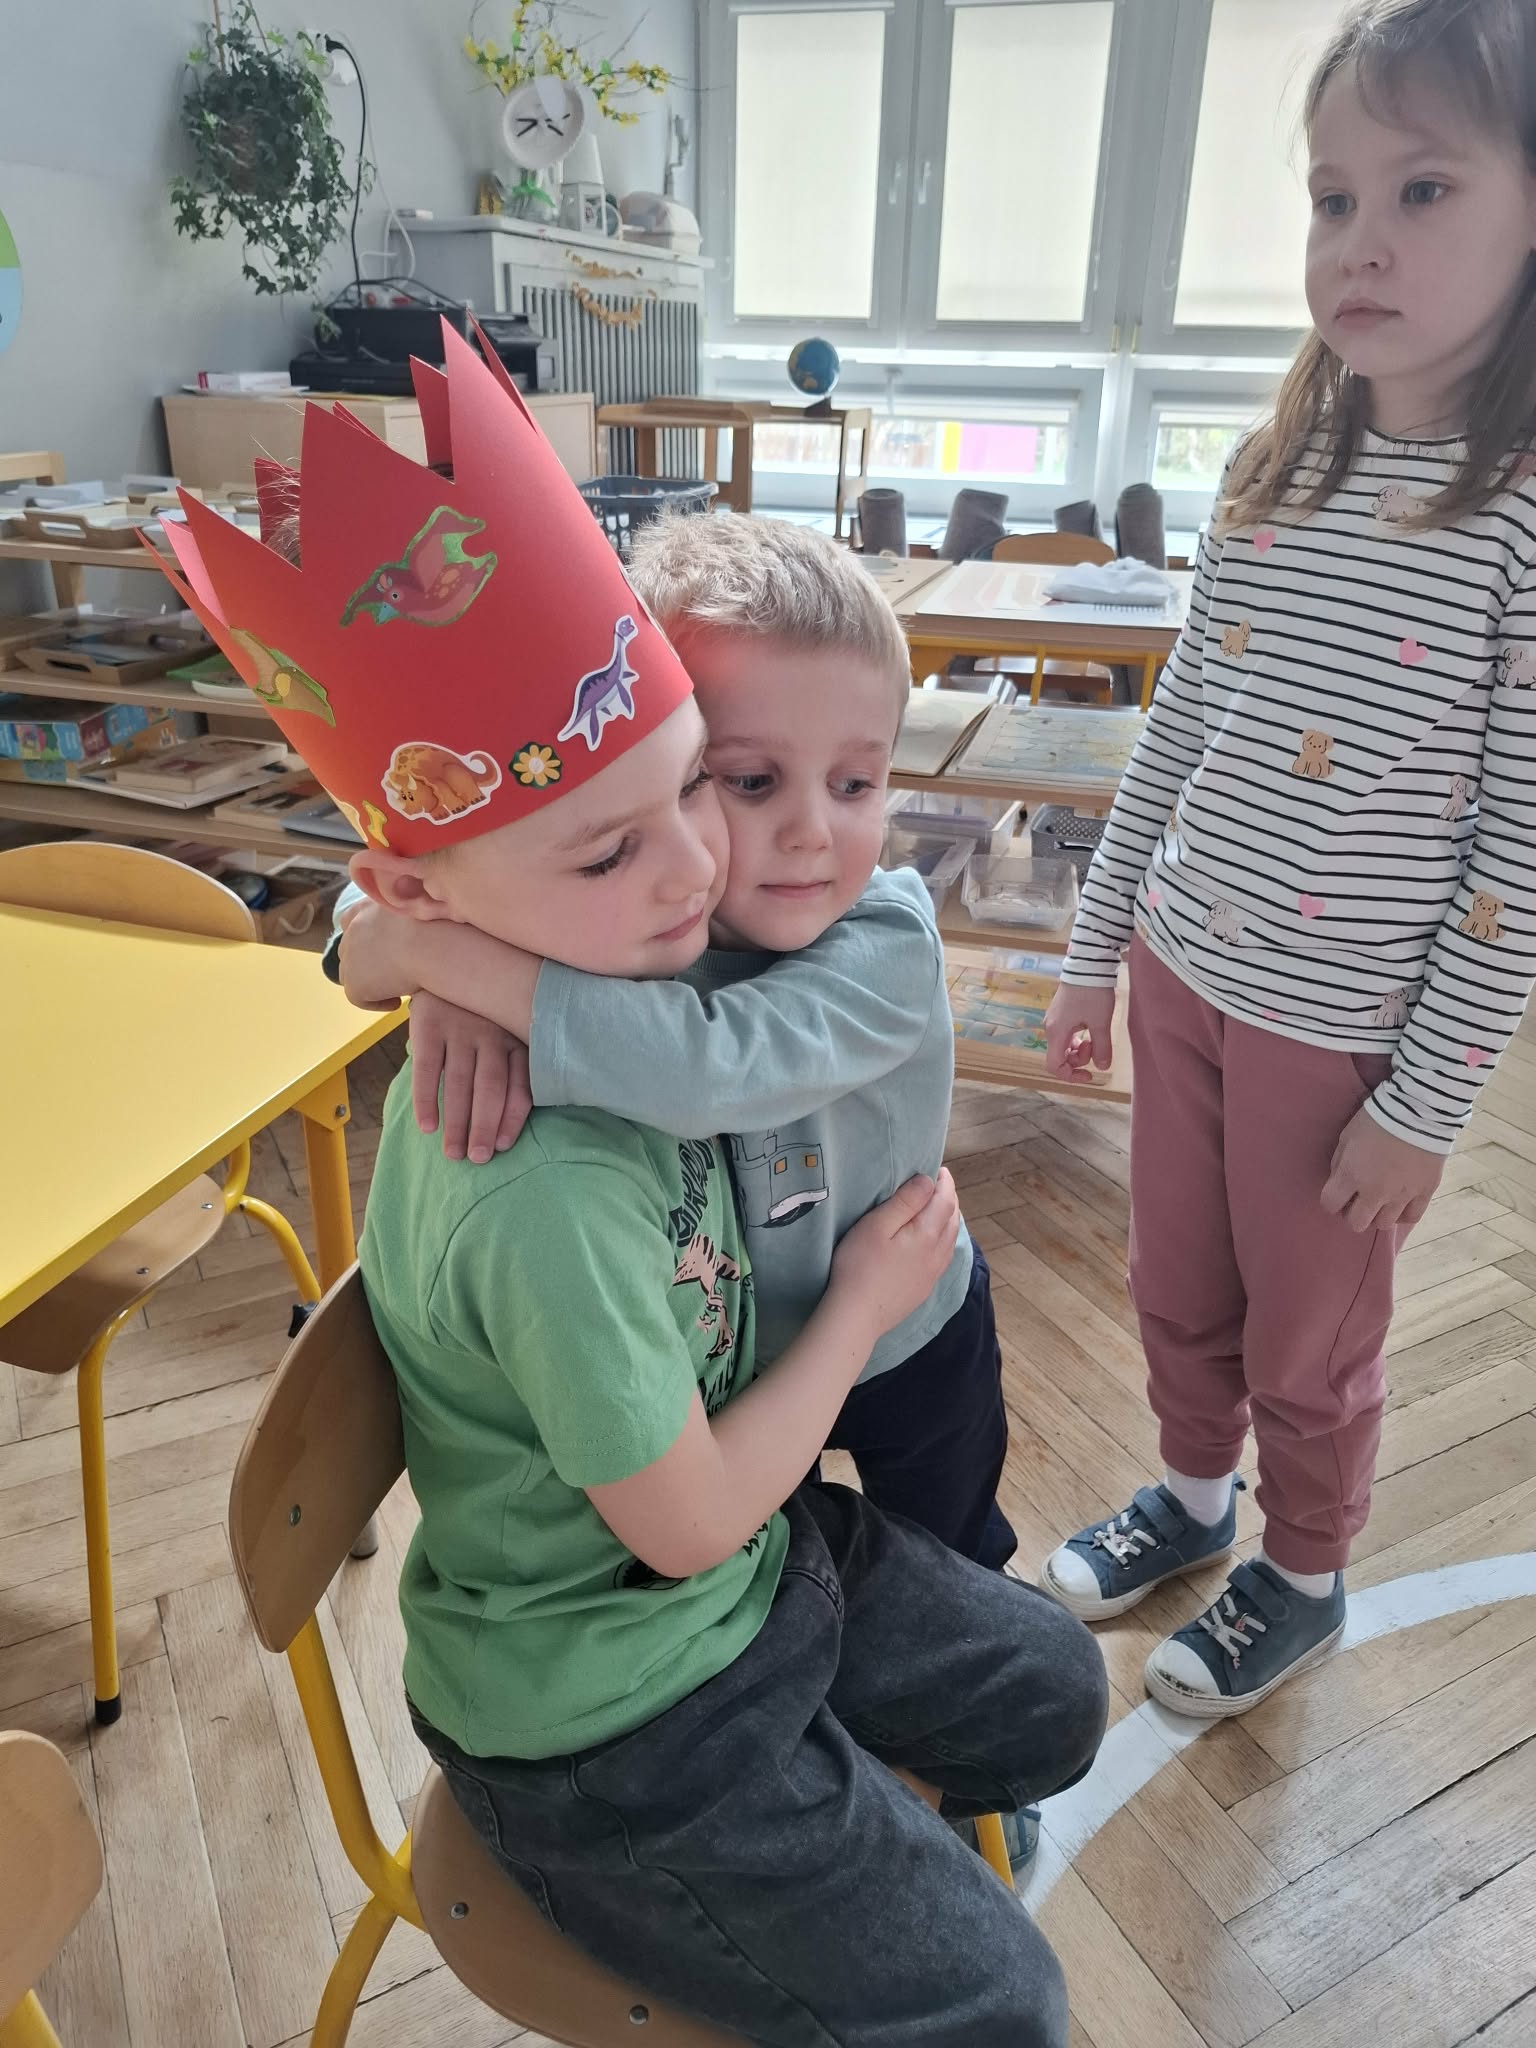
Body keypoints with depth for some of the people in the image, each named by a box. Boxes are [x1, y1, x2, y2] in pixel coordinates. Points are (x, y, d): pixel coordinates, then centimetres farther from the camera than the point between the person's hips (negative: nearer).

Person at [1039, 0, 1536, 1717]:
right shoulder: (1271, 478, 0)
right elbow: (1176, 731, 6)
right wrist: (1095, 948, 9)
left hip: (1346, 1029, -5)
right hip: (1184, 974, 5)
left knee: (1307, 1341, 16)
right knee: (1177, 1286, 22)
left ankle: (1300, 1579, 44)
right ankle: (1190, 1495, 50)